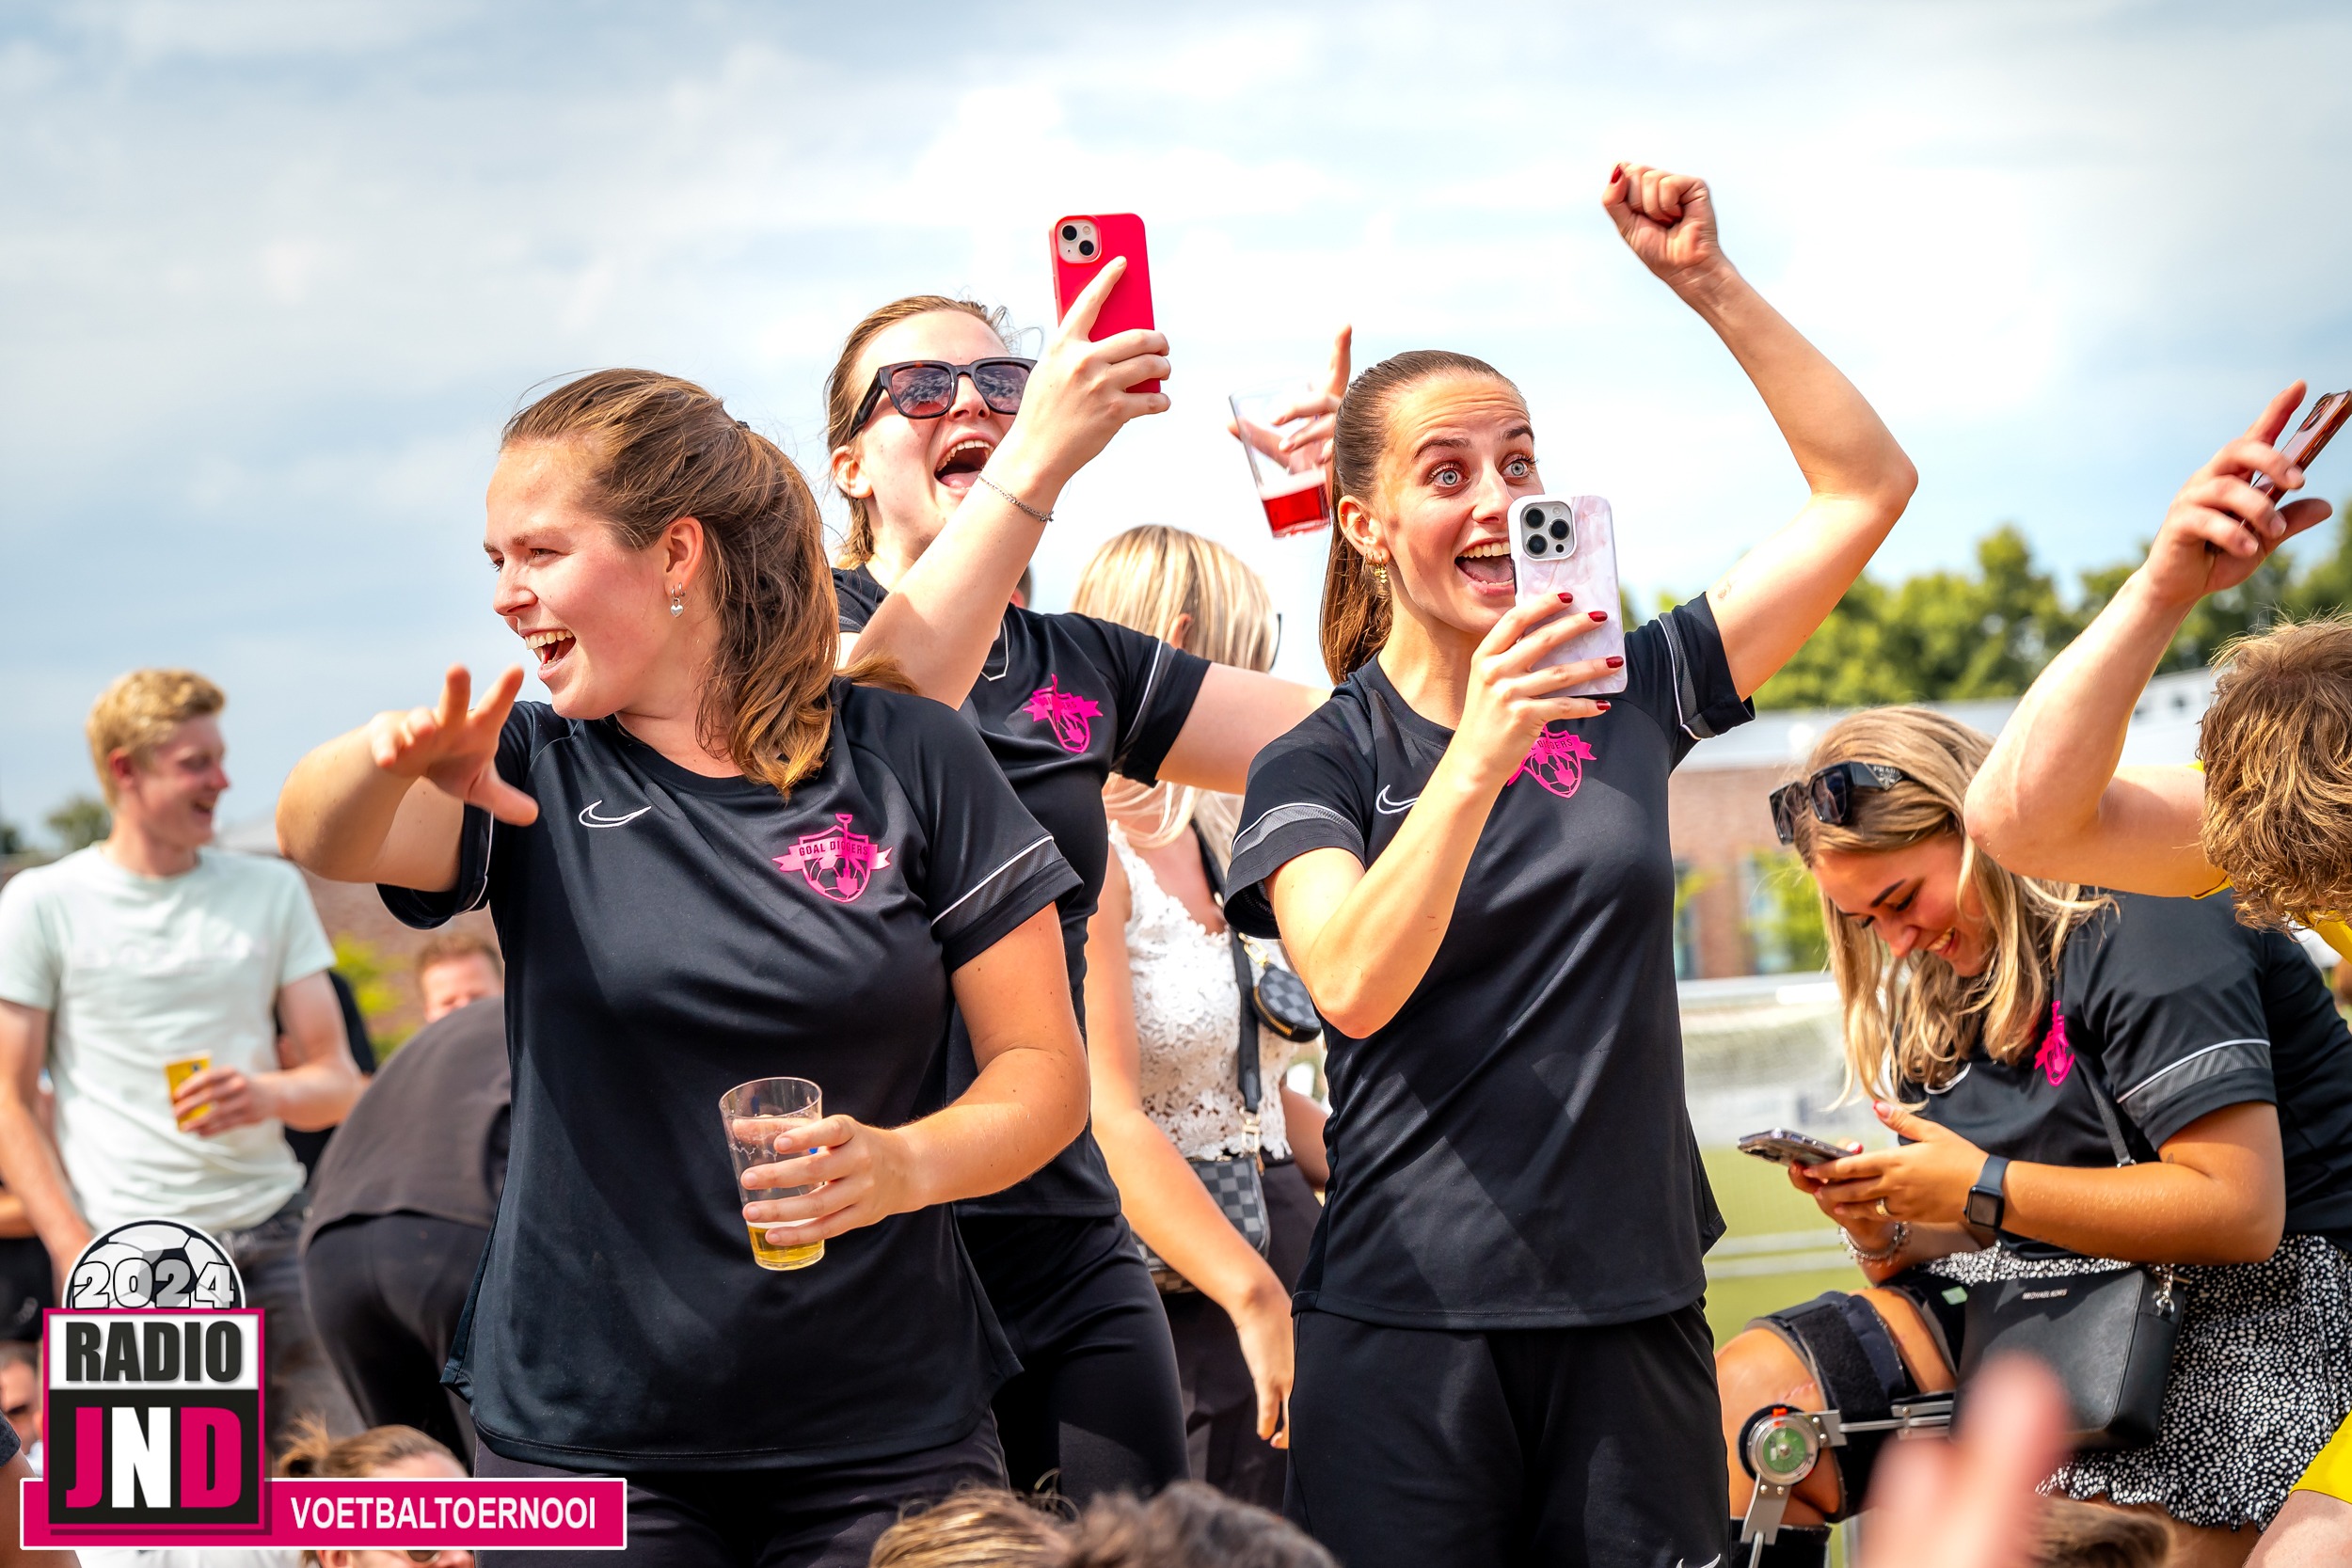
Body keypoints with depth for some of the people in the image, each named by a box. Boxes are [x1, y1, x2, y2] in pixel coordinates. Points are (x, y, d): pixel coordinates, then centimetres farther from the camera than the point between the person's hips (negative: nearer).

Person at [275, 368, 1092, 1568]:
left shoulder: (907, 760, -1)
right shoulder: (535, 770, 2)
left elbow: (1045, 1068, 0)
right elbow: (318, 837, -18)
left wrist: (910, 1162, -20)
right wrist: (388, 758, -41)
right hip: (584, 1442, 1)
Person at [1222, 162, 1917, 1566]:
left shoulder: (1626, 697, 7)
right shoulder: (1319, 761, -1)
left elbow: (1868, 485, 6)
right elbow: (1352, 985, -20)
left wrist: (1709, 282, -2)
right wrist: (1478, 757, -31)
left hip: (1635, 1308, 3)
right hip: (1409, 1328, -3)